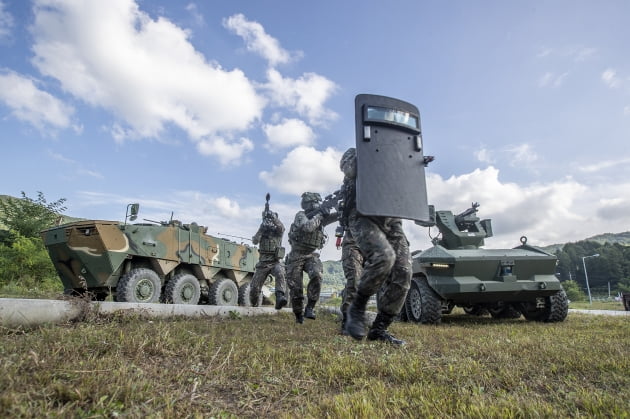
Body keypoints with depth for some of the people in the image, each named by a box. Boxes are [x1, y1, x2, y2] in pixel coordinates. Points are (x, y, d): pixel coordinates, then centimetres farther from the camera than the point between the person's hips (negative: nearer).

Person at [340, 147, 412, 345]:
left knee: (402, 272, -10)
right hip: (363, 217, -5)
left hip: (390, 220, 6)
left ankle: (379, 329, 1)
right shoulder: (353, 154, 14)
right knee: (384, 256, -31)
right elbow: (351, 170, -10)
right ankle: (357, 307, -10)